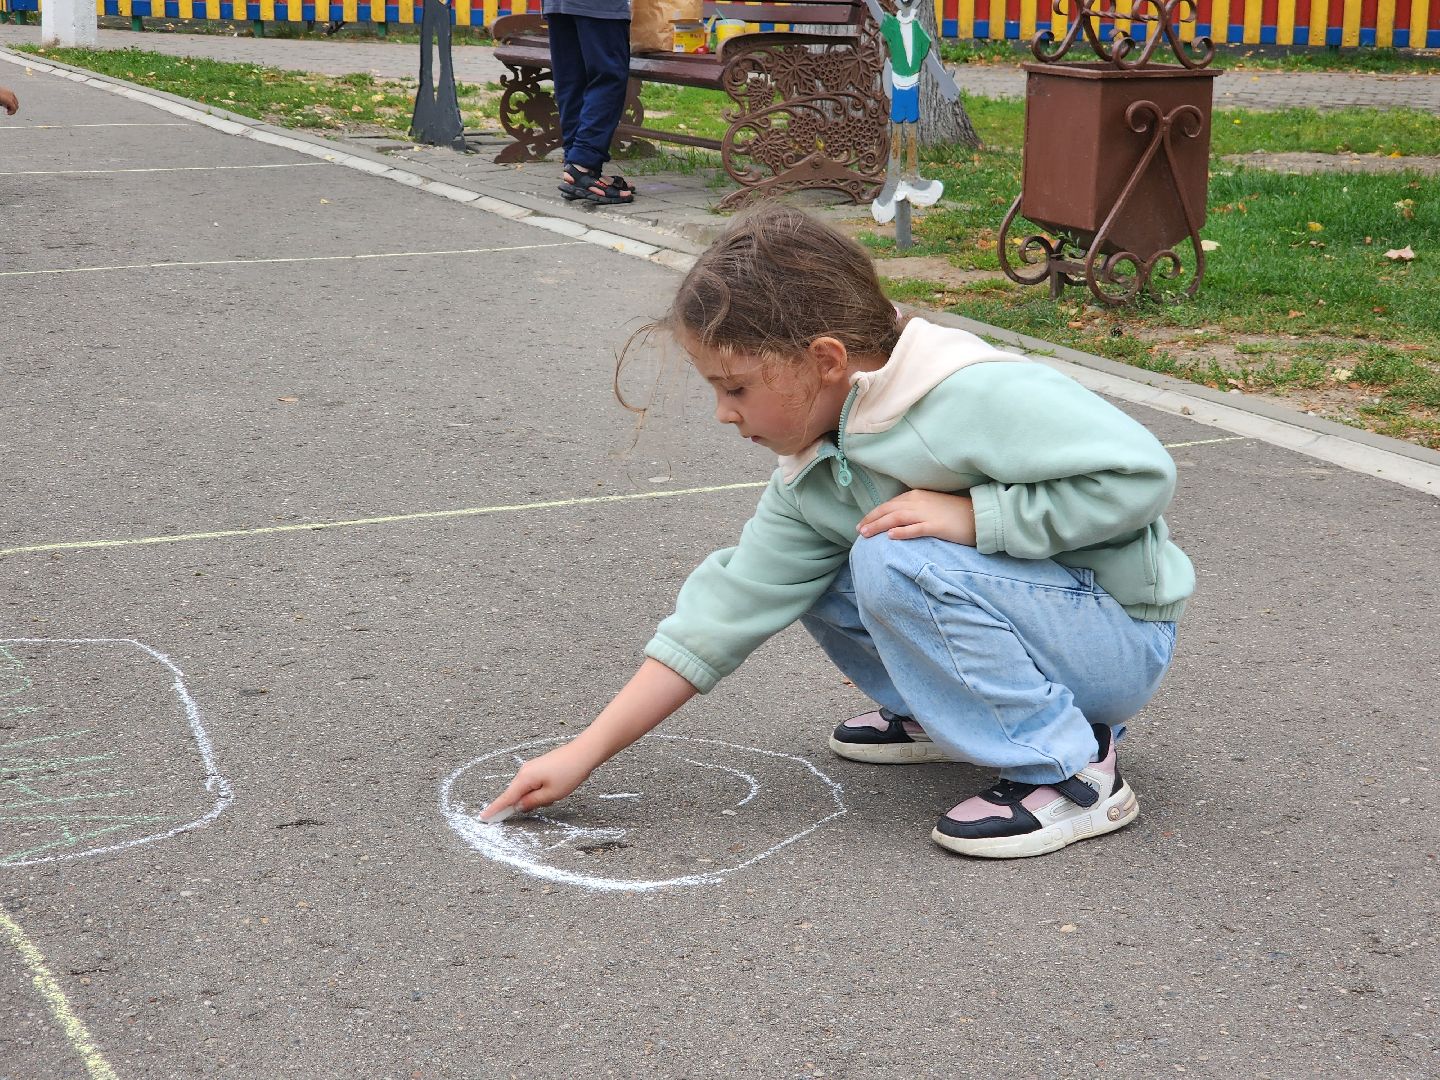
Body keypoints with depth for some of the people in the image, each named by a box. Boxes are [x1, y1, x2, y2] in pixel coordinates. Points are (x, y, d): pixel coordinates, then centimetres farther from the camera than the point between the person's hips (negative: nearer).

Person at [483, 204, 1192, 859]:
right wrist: (583, 753, -6)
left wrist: (972, 514, -28)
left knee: (895, 562, -29)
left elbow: (1139, 473, -29)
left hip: (1120, 636, -8)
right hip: (1016, 610, 8)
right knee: (806, 573, 4)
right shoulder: (810, 479, -2)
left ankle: (1072, 773, -17)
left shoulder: (976, 399, -27)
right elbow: (730, 607, -3)